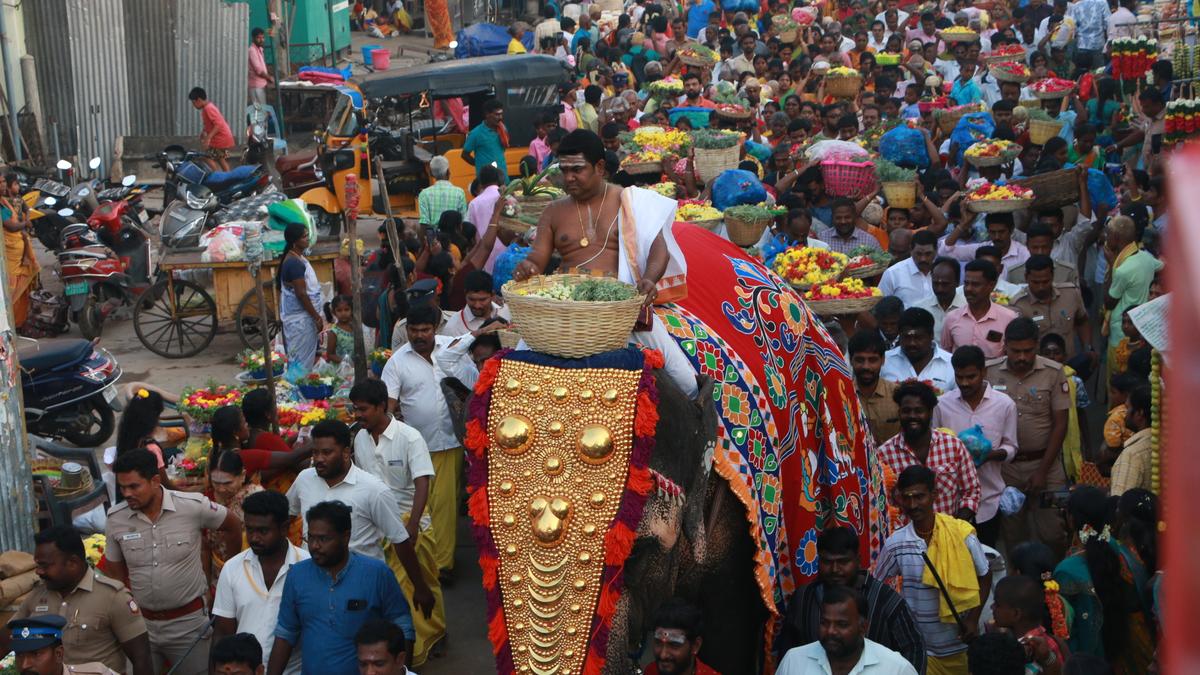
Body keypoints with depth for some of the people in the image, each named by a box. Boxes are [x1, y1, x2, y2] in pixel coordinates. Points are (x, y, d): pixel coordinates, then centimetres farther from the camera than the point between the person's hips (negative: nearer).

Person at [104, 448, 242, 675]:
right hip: (140, 622, 2)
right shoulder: (115, 519, -6)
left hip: (188, 622, -2)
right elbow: (115, 574, 6)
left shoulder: (194, 506, -15)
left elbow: (234, 527, 4)